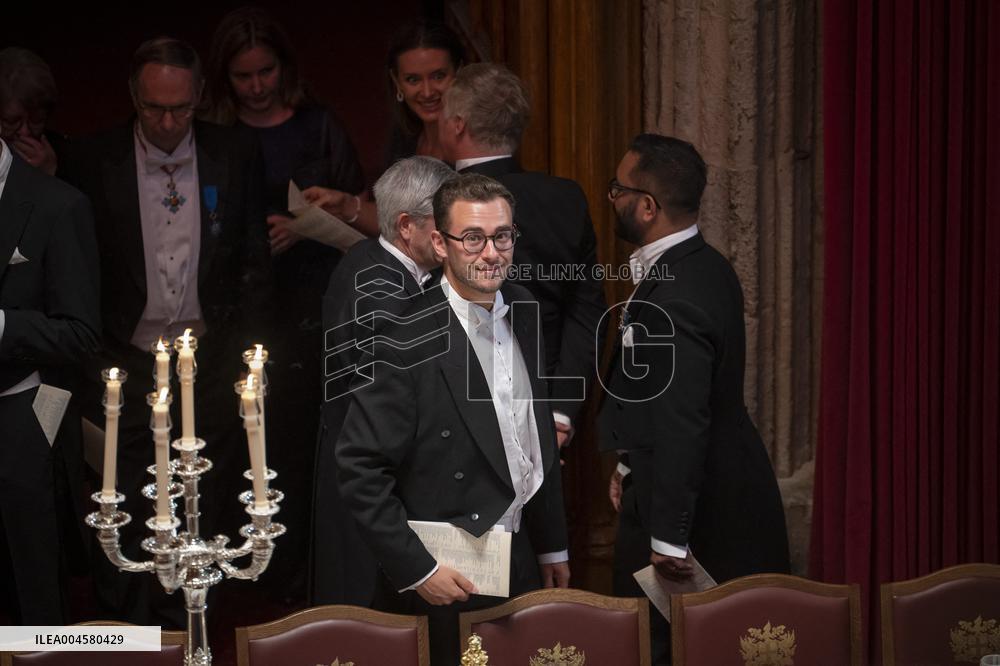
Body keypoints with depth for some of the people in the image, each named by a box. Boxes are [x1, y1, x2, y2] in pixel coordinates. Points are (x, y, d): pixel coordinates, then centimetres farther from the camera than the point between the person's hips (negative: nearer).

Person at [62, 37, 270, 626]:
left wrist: (244, 351, 1)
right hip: (128, 362, -1)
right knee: (127, 518, 1)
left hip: (212, 360, 1)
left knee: (208, 513, 6)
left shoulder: (237, 155, 0)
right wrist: (91, 355, -4)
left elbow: (255, 262, 6)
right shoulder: (94, 161, -4)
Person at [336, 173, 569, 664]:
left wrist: (553, 547, 17)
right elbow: (361, 470, -17)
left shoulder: (523, 312, 3)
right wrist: (417, 570, -17)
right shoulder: (406, 342, -19)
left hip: (522, 564, 6)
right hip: (444, 584, -6)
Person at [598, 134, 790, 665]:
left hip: (695, 503, -10)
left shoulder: (671, 300, -26)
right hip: (728, 485, 10)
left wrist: (668, 539, -23)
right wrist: (632, 466, 18)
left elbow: (681, 425, -27)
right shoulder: (703, 266, 5)